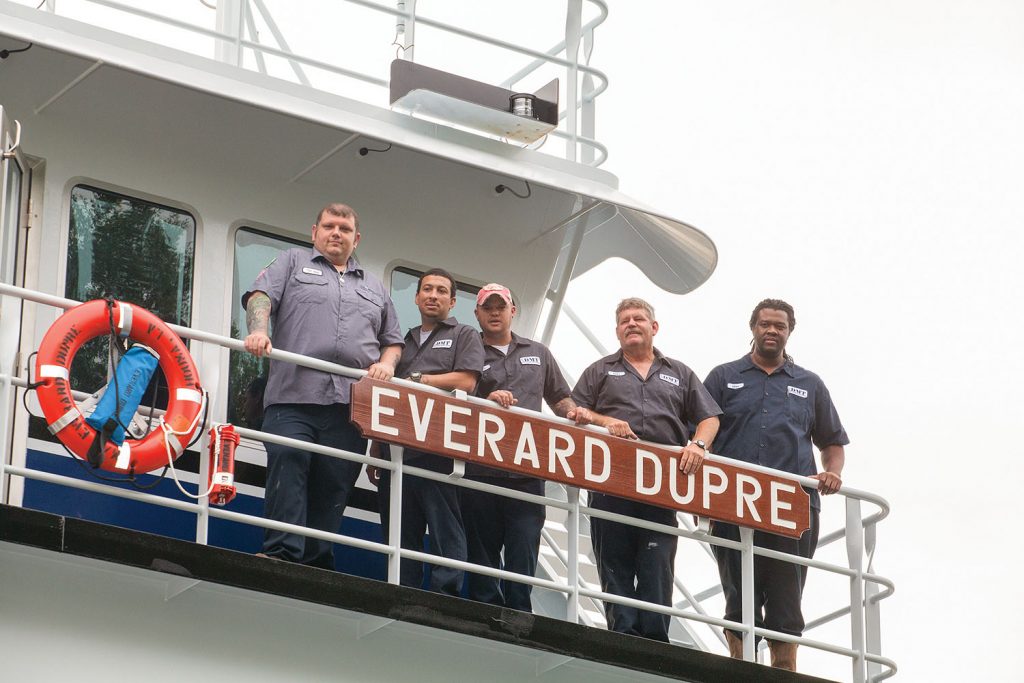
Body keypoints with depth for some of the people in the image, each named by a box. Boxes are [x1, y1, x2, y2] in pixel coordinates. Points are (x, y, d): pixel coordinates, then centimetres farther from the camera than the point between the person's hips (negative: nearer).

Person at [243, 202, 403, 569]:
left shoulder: (374, 288, 29)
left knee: (335, 484, -2)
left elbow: (393, 341, 30)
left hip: (350, 403, 3)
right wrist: (259, 331, -18)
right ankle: (283, 553, -25)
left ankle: (317, 562, -1)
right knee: (287, 461, -21)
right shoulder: (293, 263, 19)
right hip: (294, 396, -3)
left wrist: (386, 363, 7)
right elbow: (260, 297, 3)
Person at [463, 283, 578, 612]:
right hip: (480, 470, -2)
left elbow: (560, 399, 24)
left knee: (523, 553, -4)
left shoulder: (538, 354, 20)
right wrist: (487, 401, -18)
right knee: (482, 551, 2)